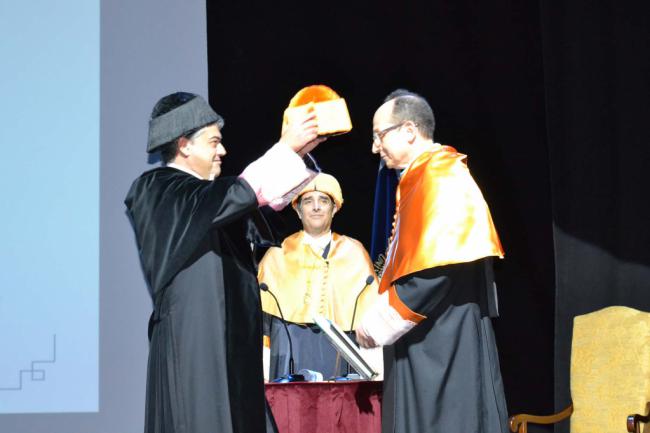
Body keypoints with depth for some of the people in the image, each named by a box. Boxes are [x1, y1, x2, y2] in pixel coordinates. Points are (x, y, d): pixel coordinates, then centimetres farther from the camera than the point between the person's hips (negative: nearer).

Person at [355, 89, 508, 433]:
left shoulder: (442, 178, -12)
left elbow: (438, 269, -21)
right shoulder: (418, 181, 18)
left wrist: (378, 322, -14)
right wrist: (379, 317, 12)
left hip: (442, 344, -10)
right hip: (424, 346, 10)